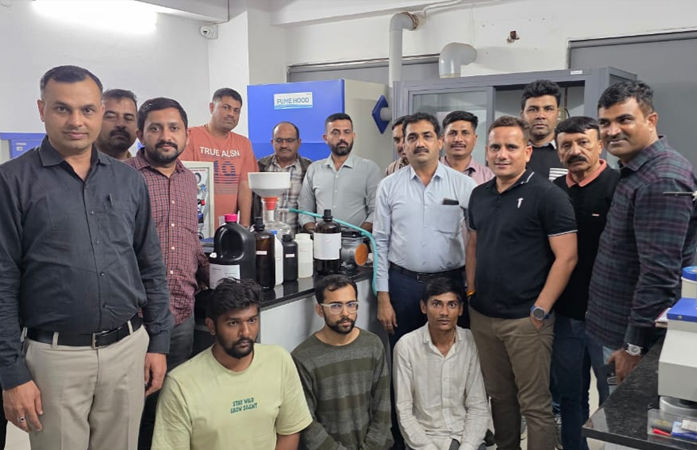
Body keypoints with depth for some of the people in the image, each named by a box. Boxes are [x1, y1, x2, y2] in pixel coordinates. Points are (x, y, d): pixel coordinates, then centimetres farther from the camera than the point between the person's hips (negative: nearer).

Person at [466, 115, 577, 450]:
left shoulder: (548, 196, -10)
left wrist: (539, 311, -15)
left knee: (534, 403, 3)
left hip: (524, 320, -6)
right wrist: (471, 291, 9)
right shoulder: (479, 195, 9)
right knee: (498, 395, 18)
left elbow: (566, 257, -13)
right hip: (482, 316, 6)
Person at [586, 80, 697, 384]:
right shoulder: (633, 172, 11)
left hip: (630, 336, -9)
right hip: (610, 329, 9)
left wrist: (634, 347, -21)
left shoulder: (662, 181, -21)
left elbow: (660, 276, -26)